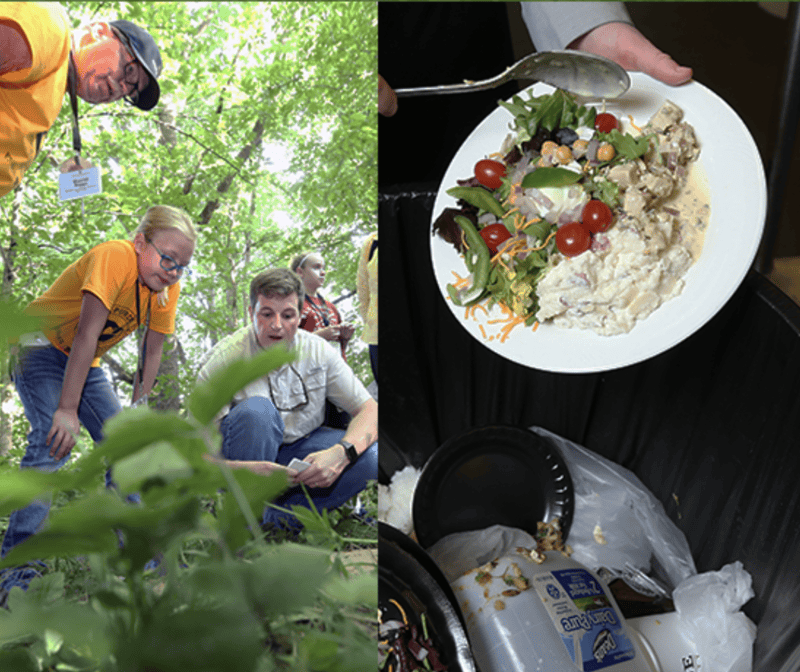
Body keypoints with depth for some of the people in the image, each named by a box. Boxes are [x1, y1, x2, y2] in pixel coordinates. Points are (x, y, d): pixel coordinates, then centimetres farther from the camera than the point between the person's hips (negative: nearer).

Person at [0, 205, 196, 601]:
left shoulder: (168, 286, -7)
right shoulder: (114, 257, -29)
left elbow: (152, 353, -2)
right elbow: (86, 334, -33)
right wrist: (67, 409, -34)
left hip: (85, 363, 7)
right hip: (40, 349, -7)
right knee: (53, 443, -24)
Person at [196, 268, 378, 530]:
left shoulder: (318, 350, -9)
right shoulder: (225, 359, -19)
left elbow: (370, 410, -10)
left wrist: (342, 453, -32)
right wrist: (244, 470, -44)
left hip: (299, 448, 3)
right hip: (248, 456, -3)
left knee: (371, 457, -22)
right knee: (256, 410, -35)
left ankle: (280, 515, -16)